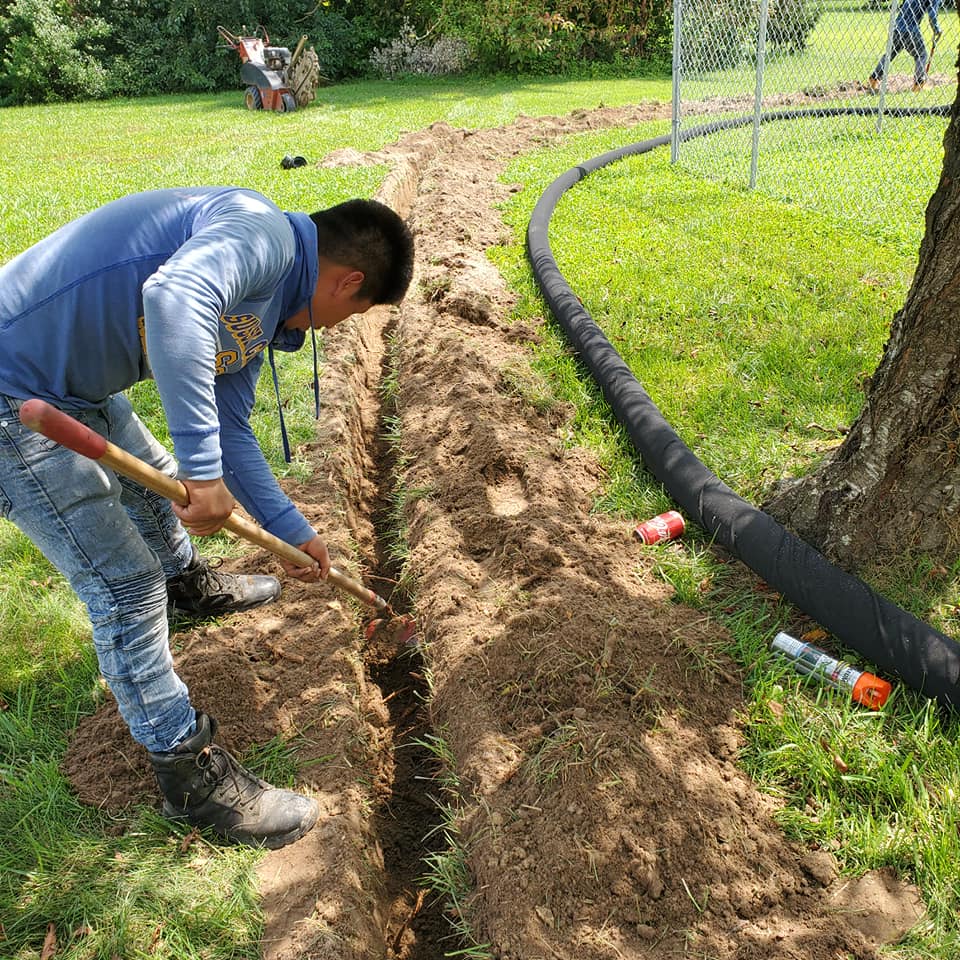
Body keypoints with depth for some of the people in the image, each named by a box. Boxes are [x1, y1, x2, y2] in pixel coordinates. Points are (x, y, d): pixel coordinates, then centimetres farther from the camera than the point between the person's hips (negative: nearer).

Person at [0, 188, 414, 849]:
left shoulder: (259, 306, 9)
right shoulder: (260, 231, -20)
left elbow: (229, 429, 15)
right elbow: (173, 297, -41)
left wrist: (292, 531, 19)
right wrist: (204, 469, -37)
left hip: (75, 384, 10)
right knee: (127, 586, -3)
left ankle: (191, 584, 64)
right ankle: (191, 776, 14)